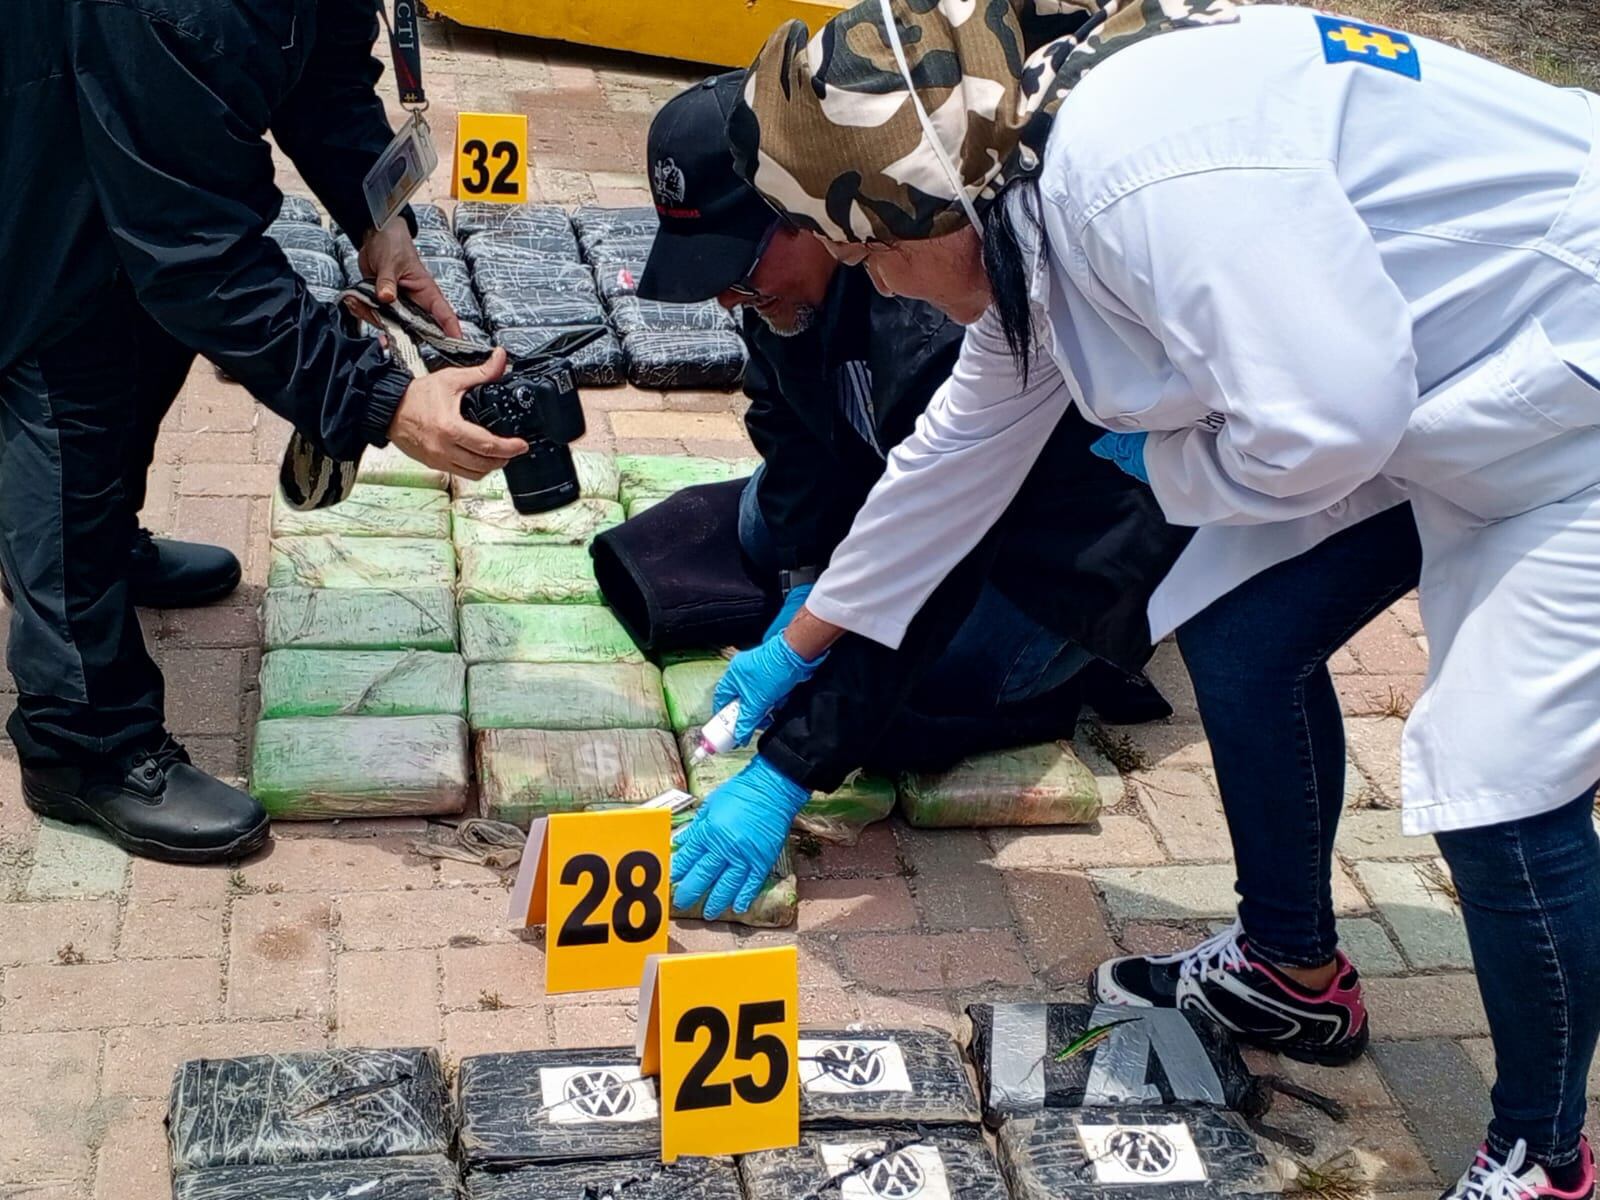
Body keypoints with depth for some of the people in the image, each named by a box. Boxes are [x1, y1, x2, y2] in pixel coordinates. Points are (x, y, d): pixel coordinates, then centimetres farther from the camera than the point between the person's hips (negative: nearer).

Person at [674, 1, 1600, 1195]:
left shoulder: (1138, 164, -31)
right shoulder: (1028, 210, 3)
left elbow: (1322, 422, -34)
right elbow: (963, 449, 16)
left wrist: (1165, 460, -10)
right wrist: (795, 648, 28)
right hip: (1429, 380, 10)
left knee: (1500, 791, -12)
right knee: (1239, 640, 11)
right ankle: (1294, 972, 32)